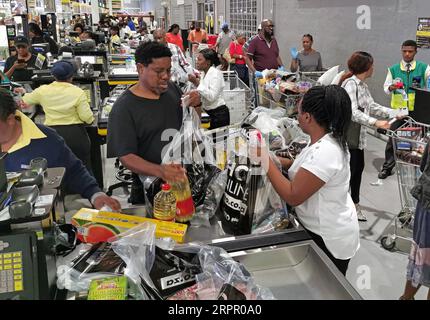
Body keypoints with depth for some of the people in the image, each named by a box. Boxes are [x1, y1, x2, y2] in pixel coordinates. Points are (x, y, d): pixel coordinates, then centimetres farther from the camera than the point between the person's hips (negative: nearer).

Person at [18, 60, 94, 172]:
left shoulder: (43, 90, 0)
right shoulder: (78, 92, -9)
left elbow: (24, 101, 17)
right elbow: (87, 118, -12)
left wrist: (24, 93, 39)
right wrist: (91, 118, 11)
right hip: (75, 134, -2)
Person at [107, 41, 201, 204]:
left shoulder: (172, 89, 1)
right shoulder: (123, 108, -16)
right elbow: (126, 157, -20)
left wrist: (195, 106, -10)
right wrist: (160, 171, -37)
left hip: (182, 179, 5)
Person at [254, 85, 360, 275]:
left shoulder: (325, 152, -31)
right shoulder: (325, 140, -1)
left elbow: (293, 197, -30)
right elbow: (305, 168, 11)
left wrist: (266, 161, -24)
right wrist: (273, 159, -1)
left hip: (329, 240, -9)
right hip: (319, 229, 9)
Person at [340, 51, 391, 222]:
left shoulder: (363, 85, 12)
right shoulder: (350, 83, -18)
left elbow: (372, 106, 19)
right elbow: (353, 112, -27)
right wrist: (376, 123, -34)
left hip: (358, 135, 9)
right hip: (347, 135, -9)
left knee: (358, 168, 15)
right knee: (349, 169, -3)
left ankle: (354, 203, 28)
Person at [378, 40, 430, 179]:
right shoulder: (393, 69, 3)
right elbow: (386, 87, 2)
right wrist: (391, 87, -21)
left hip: (416, 110, 0)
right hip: (398, 109, 0)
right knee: (393, 138, 5)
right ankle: (387, 167, 16)